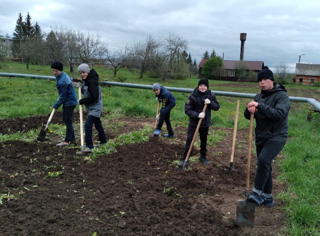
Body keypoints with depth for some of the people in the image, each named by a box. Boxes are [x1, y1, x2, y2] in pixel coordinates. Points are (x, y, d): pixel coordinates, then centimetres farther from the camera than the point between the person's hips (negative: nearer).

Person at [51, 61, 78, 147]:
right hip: (67, 101, 11)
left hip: (69, 102, -11)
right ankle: (72, 138, 27)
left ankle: (67, 140, 3)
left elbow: (63, 96, -21)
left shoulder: (62, 81, -26)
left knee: (68, 121, -5)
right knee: (65, 120, 17)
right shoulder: (63, 75, 5)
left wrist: (56, 105, -10)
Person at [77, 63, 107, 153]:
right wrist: (81, 87, -3)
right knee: (97, 124, 20)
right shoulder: (86, 80, 9)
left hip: (95, 107, -10)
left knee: (88, 125, -17)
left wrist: (81, 101, -19)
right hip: (91, 107, 10)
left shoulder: (92, 82, -21)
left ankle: (89, 146, -14)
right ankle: (103, 142, 35)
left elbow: (94, 97, -26)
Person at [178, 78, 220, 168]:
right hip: (193, 122, -3)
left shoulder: (211, 95, -4)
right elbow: (187, 110, -16)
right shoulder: (192, 96, -16)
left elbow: (217, 107, 1)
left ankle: (203, 157, 36)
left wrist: (210, 103, -18)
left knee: (204, 141, 17)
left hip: (205, 123, 4)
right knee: (189, 140, -9)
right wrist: (197, 115, -29)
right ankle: (185, 160, -2)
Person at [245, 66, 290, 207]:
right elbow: (248, 116, 8)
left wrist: (260, 106, -29)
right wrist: (249, 110, -15)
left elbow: (279, 114, -26)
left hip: (276, 137, -7)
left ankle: (257, 192, -15)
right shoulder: (259, 96, 9)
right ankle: (267, 197, 25)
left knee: (263, 160, -27)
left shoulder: (282, 96, -10)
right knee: (264, 166, 12)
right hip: (261, 137, 7)